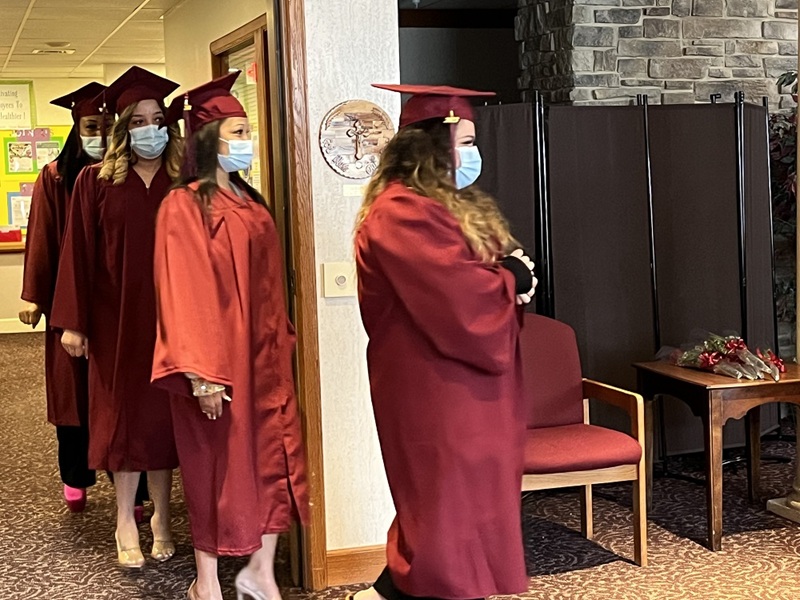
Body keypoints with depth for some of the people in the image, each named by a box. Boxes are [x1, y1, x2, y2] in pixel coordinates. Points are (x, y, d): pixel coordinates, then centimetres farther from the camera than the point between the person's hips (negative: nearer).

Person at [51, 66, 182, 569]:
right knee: (123, 415, 5)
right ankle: (126, 522, 14)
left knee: (162, 415, 8)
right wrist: (74, 322, -7)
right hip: (117, 318, -1)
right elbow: (79, 254, -2)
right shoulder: (96, 181, 1)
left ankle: (161, 517, 19)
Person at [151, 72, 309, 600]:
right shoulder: (184, 206, -11)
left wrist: (282, 342, 12)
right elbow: (183, 292, -17)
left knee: (275, 456, 7)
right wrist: (200, 371, -21)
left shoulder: (253, 204, 12)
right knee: (217, 463, 3)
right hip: (217, 354, -7)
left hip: (264, 353, 7)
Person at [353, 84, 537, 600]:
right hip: (435, 387, -10)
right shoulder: (403, 212, -19)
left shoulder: (449, 204, 15)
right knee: (450, 503, -3)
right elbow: (458, 292, -26)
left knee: (449, 501, 15)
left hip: (458, 383, 10)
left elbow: (484, 273, 17)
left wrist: (515, 274, -6)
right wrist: (512, 277, -9)